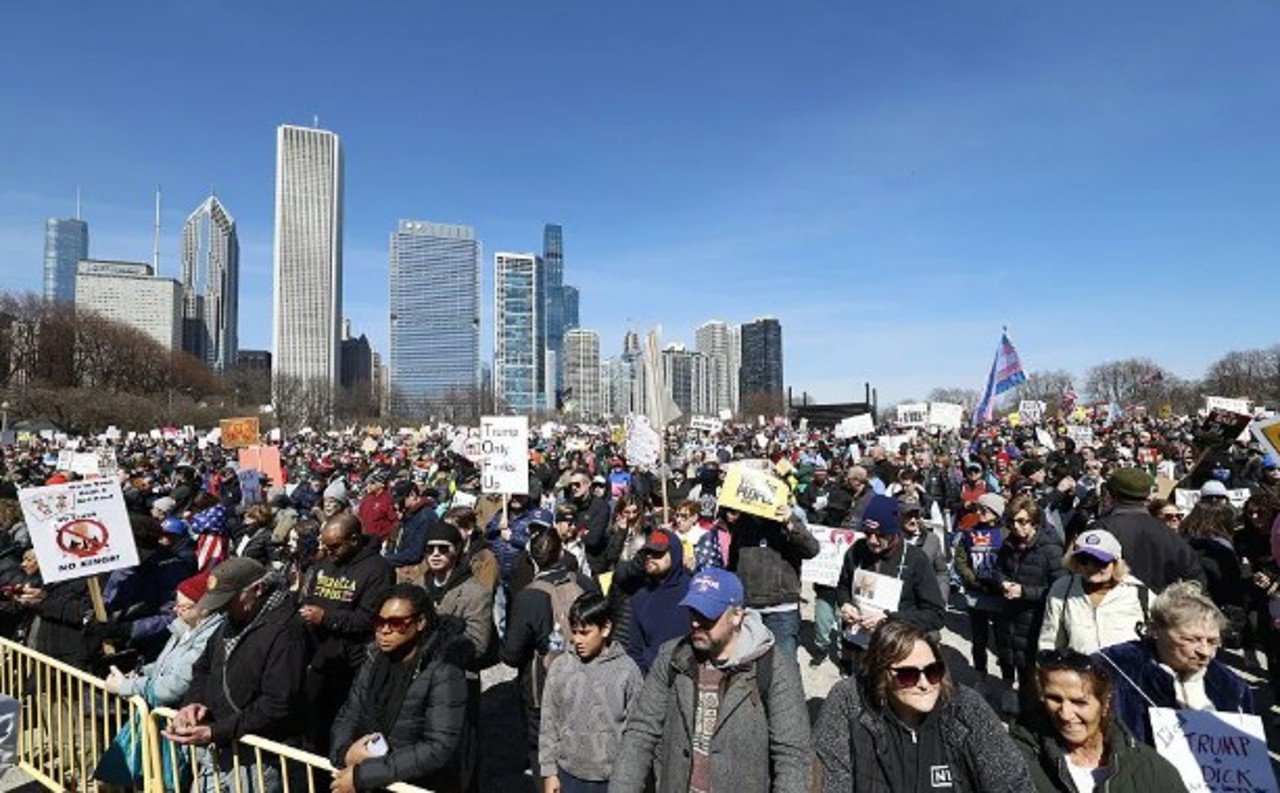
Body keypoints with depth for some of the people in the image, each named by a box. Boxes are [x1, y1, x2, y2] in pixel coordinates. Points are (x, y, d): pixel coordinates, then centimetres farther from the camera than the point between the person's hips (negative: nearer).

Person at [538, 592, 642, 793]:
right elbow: (548, 724, 0)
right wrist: (548, 771, 1)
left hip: (613, 777, -1)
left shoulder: (627, 670, -12)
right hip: (570, 774, 2)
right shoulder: (560, 667, -7)